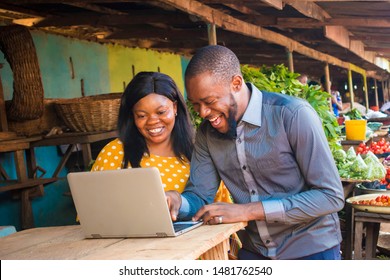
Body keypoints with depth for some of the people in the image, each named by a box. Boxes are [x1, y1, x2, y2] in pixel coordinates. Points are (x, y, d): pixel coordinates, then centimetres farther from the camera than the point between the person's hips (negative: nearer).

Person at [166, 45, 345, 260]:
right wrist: (178, 202, -25)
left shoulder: (294, 114, -21)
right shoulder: (207, 132, -4)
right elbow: (198, 196, -1)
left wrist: (247, 210, -28)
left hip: (310, 248, -4)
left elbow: (331, 196, -22)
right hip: (253, 250, 5)